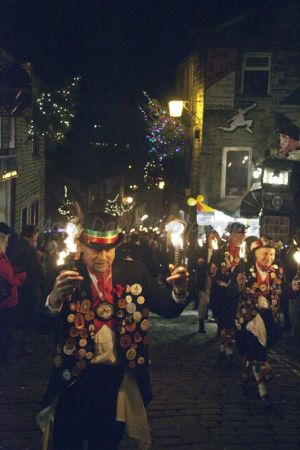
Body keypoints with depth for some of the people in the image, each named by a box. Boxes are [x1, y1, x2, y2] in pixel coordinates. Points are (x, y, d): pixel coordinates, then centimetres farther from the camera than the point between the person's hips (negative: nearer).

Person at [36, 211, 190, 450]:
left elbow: (166, 308, -3)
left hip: (118, 380, 2)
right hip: (76, 379, -2)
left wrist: (178, 292, -26)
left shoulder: (133, 273, -3)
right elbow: (42, 325, -17)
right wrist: (54, 298, -40)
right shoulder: (65, 277, -8)